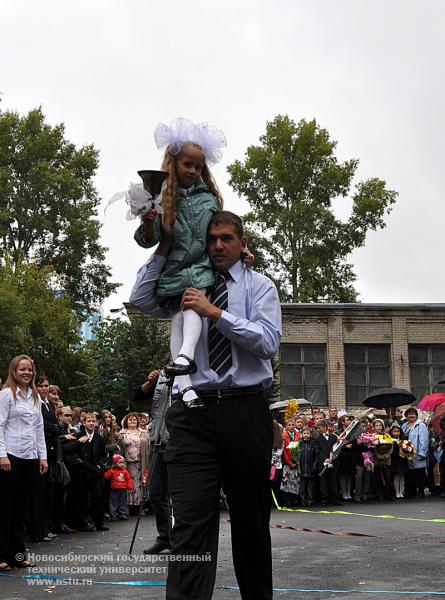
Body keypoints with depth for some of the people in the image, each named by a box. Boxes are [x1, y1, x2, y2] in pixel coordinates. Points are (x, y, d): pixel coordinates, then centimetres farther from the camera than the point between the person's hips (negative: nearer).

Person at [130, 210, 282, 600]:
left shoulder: (259, 286, 8)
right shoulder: (188, 286, 16)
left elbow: (269, 342, -6)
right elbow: (140, 299, 8)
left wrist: (216, 313, -14)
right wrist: (165, 248, 4)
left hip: (245, 410, -1)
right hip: (194, 410, 1)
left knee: (250, 517, 11)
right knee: (191, 519, -10)